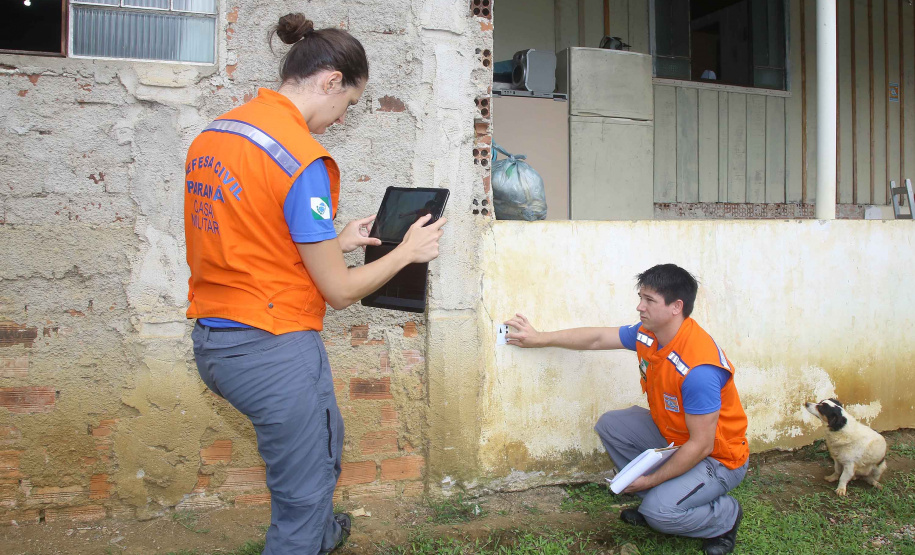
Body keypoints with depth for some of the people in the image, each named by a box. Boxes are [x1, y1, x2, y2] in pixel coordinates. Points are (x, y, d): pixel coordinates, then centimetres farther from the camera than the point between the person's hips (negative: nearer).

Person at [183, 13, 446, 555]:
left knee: (323, 440, 32)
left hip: (213, 342, 10)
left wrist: (336, 241, 16)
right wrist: (408, 251, 1)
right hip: (274, 351, -10)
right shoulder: (302, 157, -19)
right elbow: (339, 291, -14)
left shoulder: (212, 134, 7)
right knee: (303, 497, 10)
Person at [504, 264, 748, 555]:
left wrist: (651, 480, -19)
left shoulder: (699, 369, -35)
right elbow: (597, 339, 5)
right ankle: (657, 498, 10)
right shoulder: (647, 335, -9)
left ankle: (726, 516, 5)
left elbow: (701, 445, -29)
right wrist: (539, 338, 9)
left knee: (660, 512, -26)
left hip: (718, 457, -8)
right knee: (610, 425, 0)